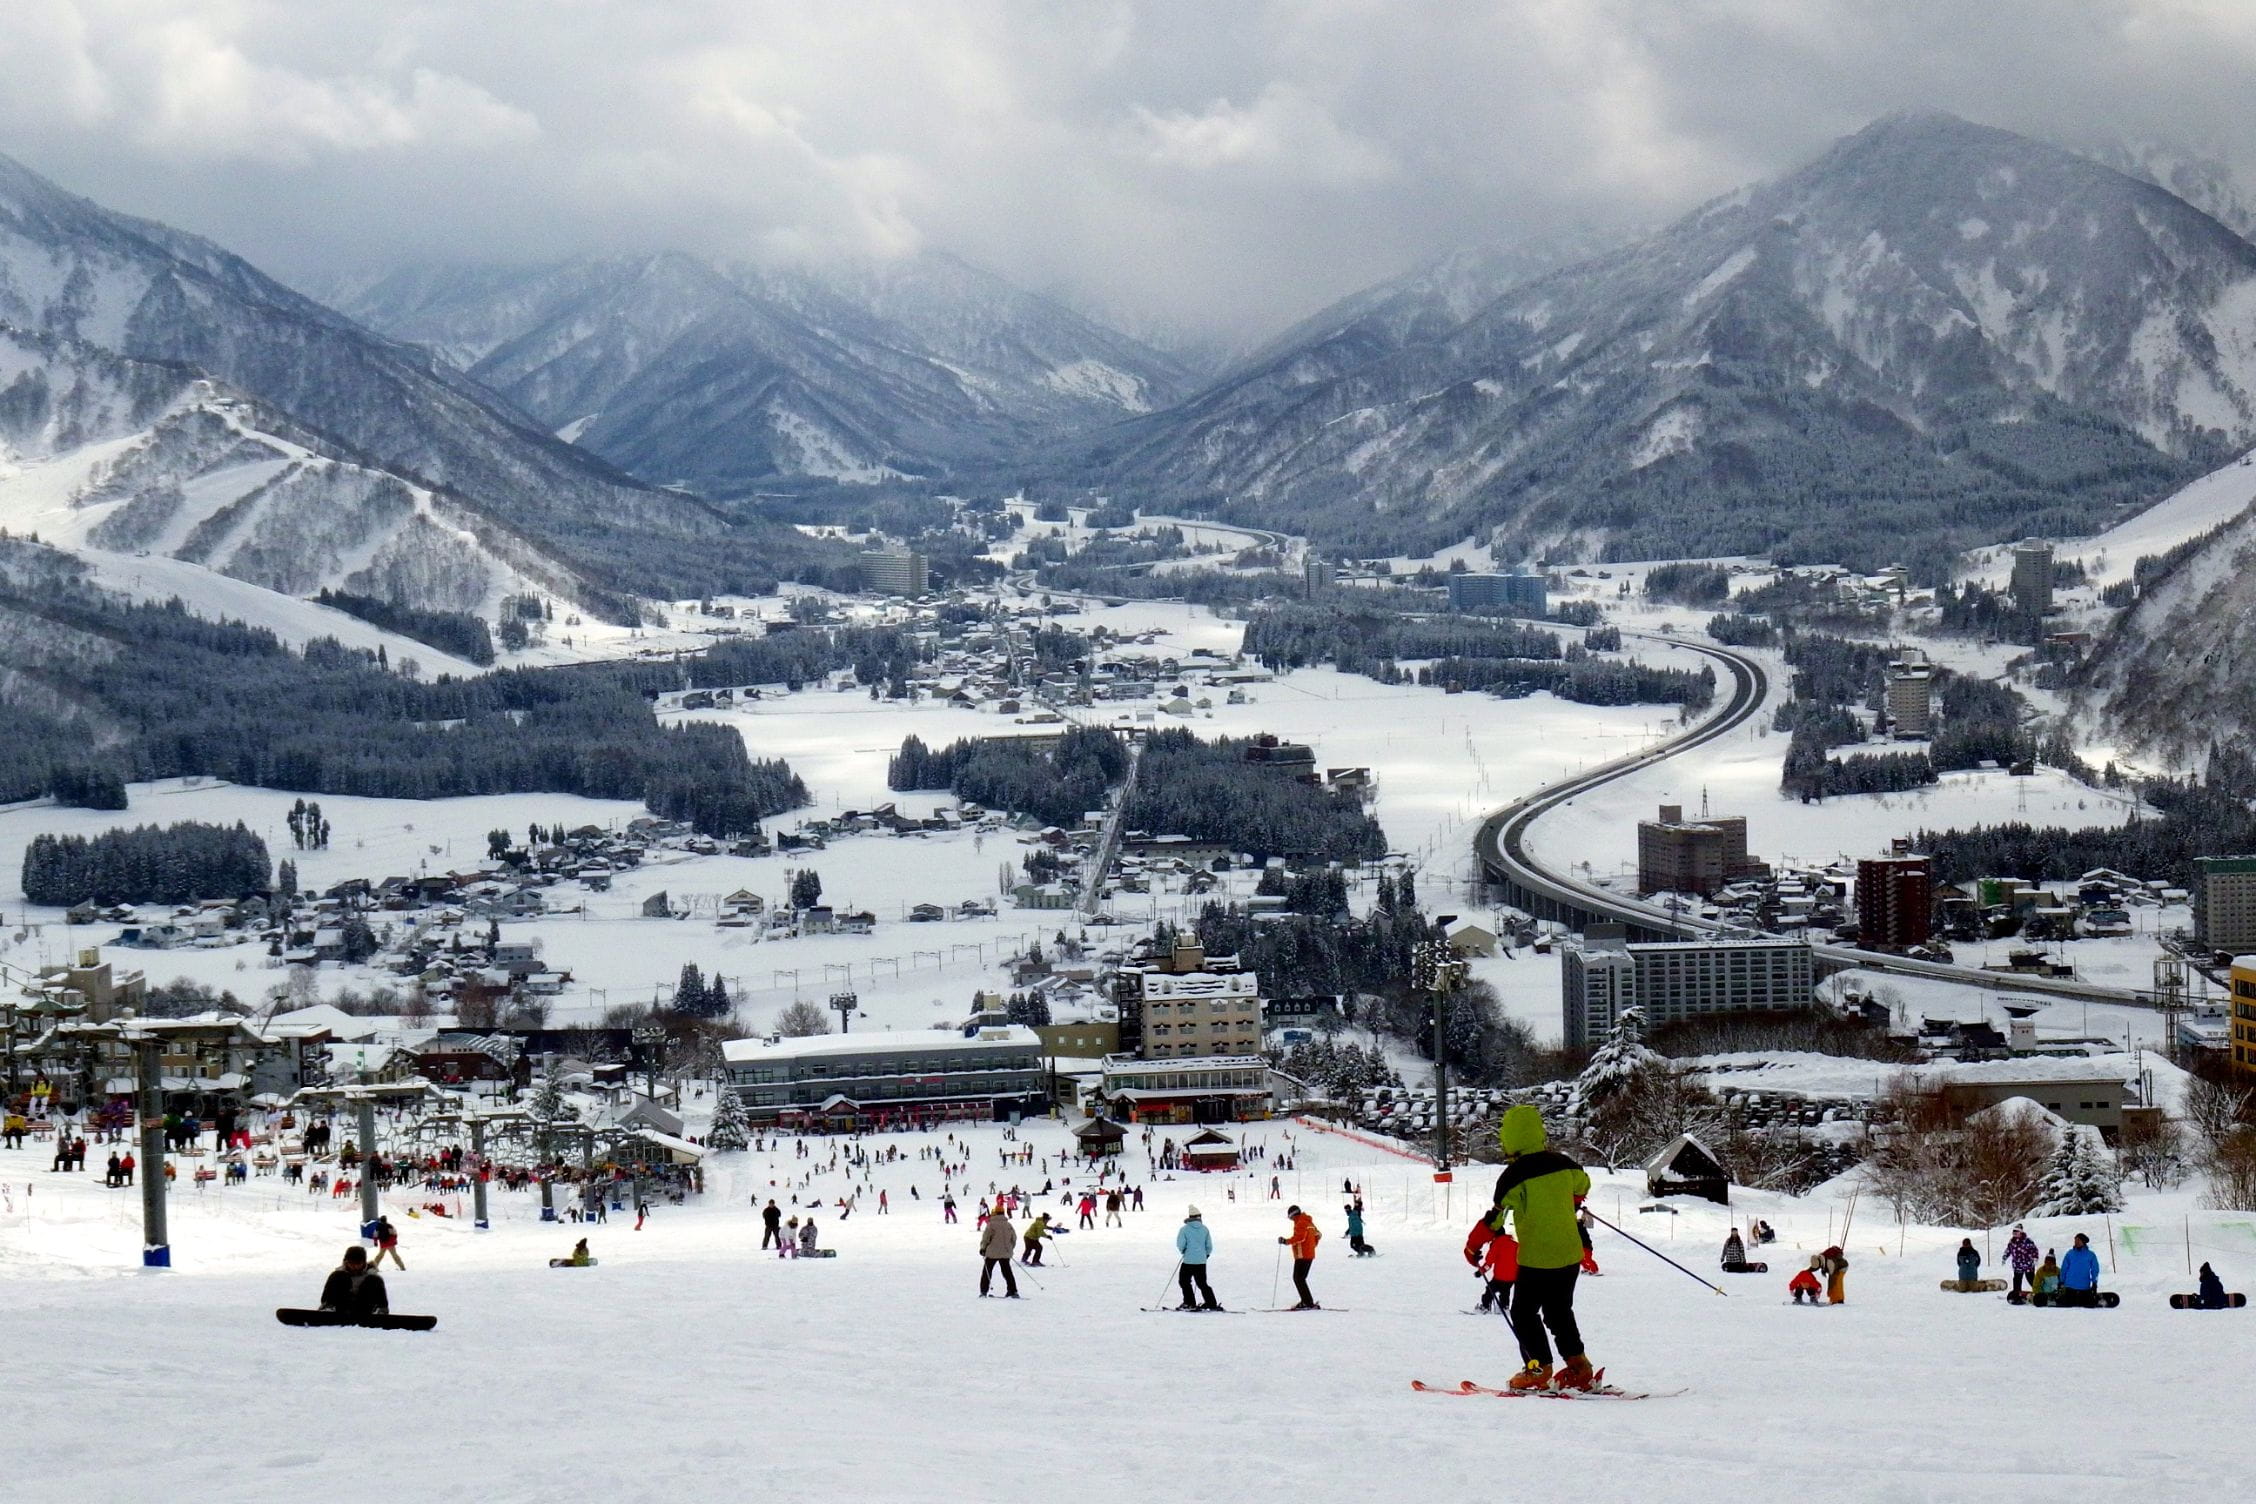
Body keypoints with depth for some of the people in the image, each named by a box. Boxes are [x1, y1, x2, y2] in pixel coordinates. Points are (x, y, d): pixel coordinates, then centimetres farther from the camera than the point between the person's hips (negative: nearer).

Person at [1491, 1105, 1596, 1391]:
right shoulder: (1563, 1164, 2)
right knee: (1560, 1312, 20)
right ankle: (1579, 1368, 15)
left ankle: (1539, 1369, 5)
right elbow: (1582, 1185, 22)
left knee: (1524, 1313, 9)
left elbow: (1496, 1215, -17)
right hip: (1571, 1253, 6)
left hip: (1536, 1259, -6)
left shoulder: (1515, 1175, -16)